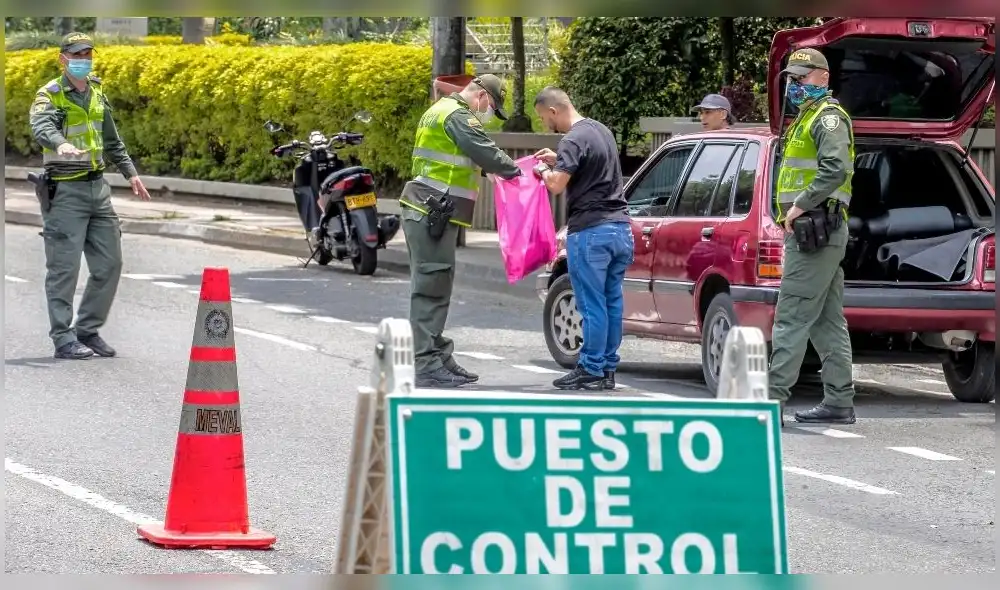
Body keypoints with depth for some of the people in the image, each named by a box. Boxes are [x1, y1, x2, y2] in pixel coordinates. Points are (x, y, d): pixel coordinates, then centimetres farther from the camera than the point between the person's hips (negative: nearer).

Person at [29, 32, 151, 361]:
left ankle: (88, 330, 19)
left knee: (109, 264, 8)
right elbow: (41, 127, -30)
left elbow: (111, 140, 26)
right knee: (64, 267, -5)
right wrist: (61, 144, -50)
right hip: (65, 189, -7)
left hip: (97, 186, 7)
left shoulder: (96, 93, 14)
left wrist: (130, 173, 22)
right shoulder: (50, 95, -8)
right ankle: (63, 339, 1)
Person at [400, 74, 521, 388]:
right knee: (431, 288, -11)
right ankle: (428, 365, -12)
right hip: (433, 214, -11)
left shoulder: (442, 111, 21)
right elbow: (486, 154, -18)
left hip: (427, 213, 11)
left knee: (434, 288, 14)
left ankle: (438, 357, 20)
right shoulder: (458, 116, -12)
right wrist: (518, 172, -5)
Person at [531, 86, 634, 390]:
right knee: (612, 302, 10)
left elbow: (557, 184, -21)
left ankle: (592, 371, 0)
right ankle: (608, 368, 15)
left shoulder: (573, 140, -14)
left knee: (592, 305, -4)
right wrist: (559, 160, 26)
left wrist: (544, 171, -1)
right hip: (619, 228, 9)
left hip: (591, 231, -9)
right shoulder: (602, 131, 15)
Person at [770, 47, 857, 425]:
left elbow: (836, 169, -24)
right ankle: (839, 402, 12)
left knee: (791, 316, -13)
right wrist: (792, 212, 16)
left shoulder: (828, 117, -9)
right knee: (827, 321, 10)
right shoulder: (808, 118, 23)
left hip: (814, 228, -11)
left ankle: (773, 399, -16)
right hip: (818, 233, 11)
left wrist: (800, 206, -21)